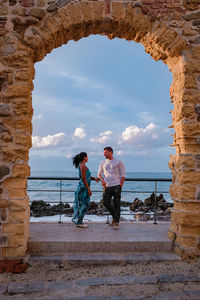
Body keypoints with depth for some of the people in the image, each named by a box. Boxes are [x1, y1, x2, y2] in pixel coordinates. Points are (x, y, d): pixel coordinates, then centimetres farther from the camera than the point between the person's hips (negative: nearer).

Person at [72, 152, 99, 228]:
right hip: (83, 188, -10)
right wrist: (89, 189, -20)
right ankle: (79, 222, 2)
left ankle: (78, 221, 19)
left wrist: (94, 178, 12)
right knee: (84, 205, -3)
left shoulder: (81, 165, 14)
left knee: (80, 205, 13)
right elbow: (83, 178, -20)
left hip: (82, 187, 10)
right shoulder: (83, 166, -16)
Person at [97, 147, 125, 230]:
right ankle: (114, 216, 24)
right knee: (105, 202, 0)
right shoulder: (102, 163, 14)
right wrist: (102, 180, -2)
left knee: (116, 204, -3)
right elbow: (99, 173, 19)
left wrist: (120, 186, -5)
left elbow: (123, 175, 3)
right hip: (107, 186, 4)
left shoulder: (118, 162, 3)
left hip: (116, 186, -4)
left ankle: (116, 222, 2)